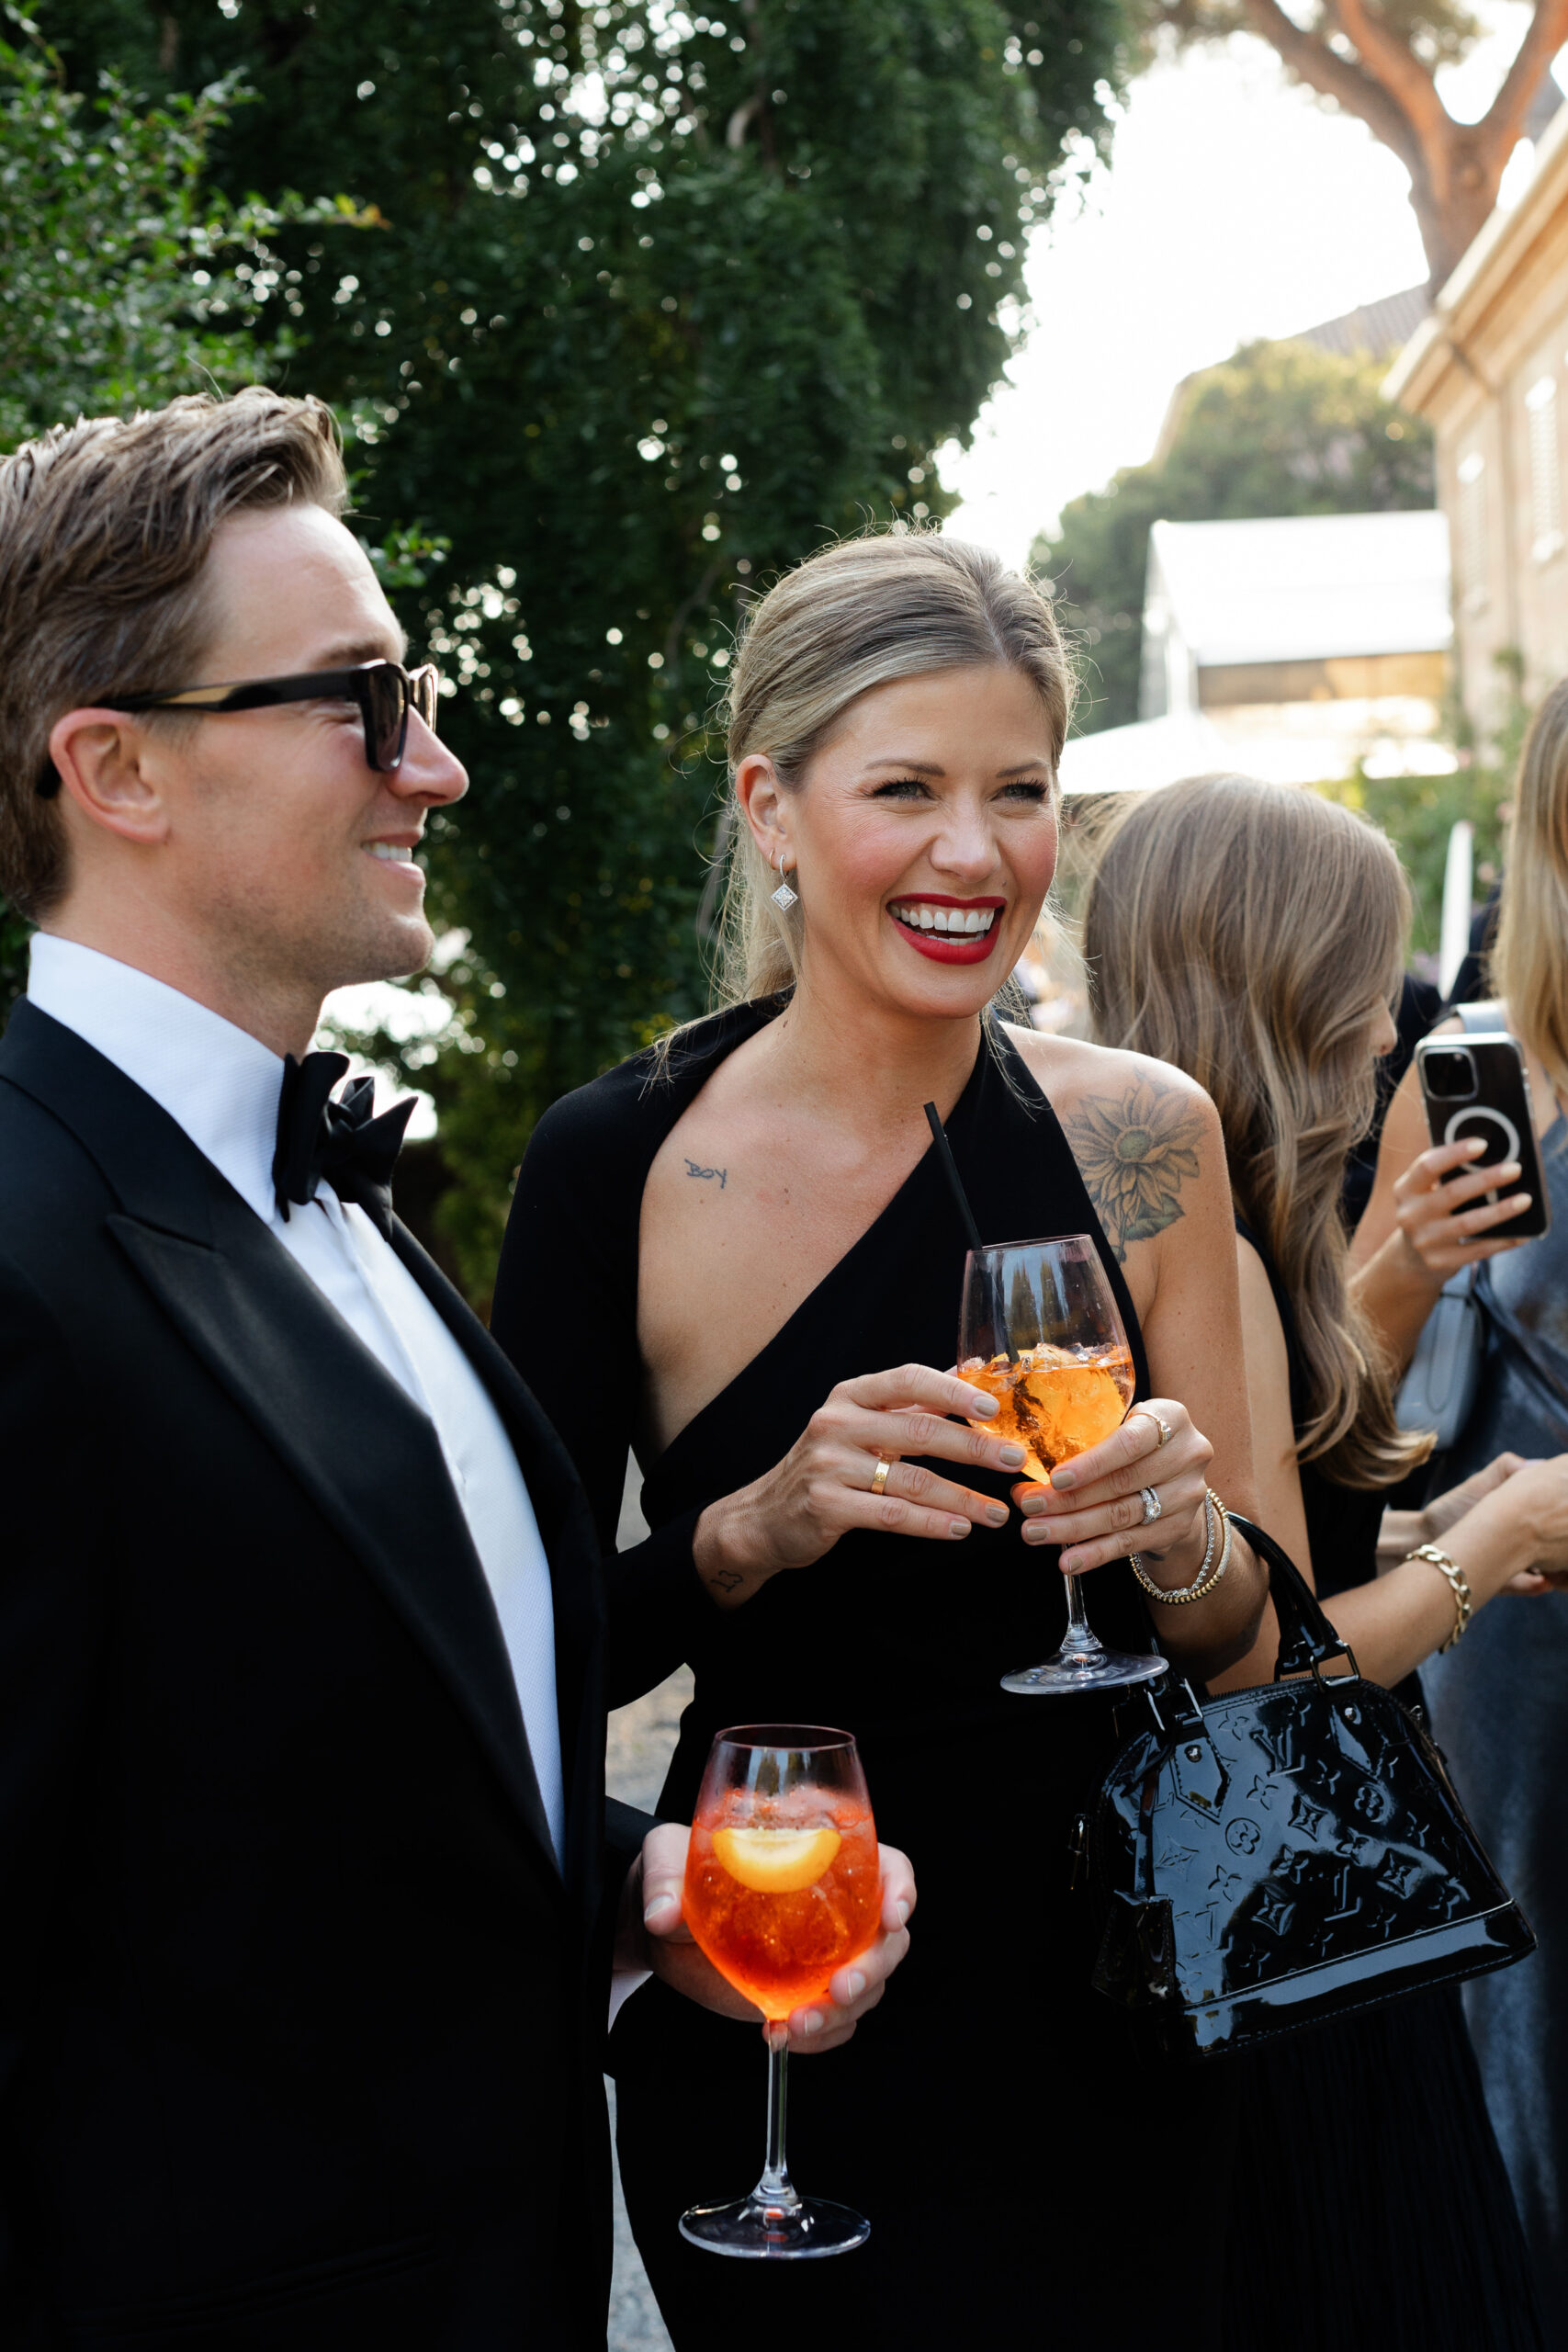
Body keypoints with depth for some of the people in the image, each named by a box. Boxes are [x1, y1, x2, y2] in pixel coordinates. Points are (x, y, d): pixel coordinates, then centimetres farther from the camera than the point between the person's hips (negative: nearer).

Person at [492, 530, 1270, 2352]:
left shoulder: (1143, 1134, -5)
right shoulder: (614, 1162, -12)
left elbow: (1244, 1637, 1)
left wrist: (1183, 1534, -20)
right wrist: (755, 1529, -25)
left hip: (1105, 2026, 3)